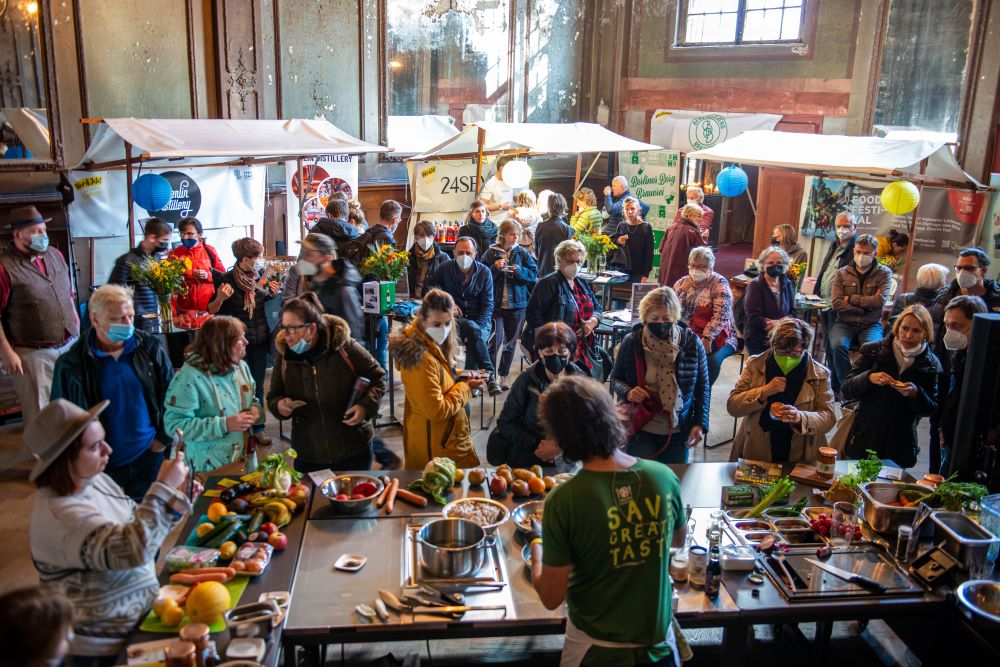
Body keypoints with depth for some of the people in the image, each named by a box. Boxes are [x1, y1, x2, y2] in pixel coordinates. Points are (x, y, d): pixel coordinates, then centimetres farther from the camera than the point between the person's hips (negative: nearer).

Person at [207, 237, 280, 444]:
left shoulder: (261, 276, -2)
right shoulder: (226, 280, -14)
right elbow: (212, 310, -7)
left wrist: (272, 293, -4)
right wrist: (220, 298, -26)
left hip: (260, 340, 4)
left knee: (258, 386, 13)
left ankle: (258, 427, 25)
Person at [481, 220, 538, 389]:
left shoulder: (523, 253, 4)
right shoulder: (490, 253, 0)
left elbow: (534, 274, 2)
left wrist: (519, 270, -14)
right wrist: (495, 267, -16)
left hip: (517, 305, 2)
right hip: (495, 304, -2)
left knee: (510, 342, 10)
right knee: (496, 340, -9)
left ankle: (503, 376, 21)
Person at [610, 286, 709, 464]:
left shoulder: (692, 343, -6)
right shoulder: (631, 342, -7)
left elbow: (702, 387, 3)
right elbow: (616, 379, 5)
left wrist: (700, 423, -5)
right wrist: (627, 392, -16)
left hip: (678, 432, 1)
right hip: (641, 430, -1)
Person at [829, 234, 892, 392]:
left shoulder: (884, 273, 6)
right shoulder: (842, 273, 8)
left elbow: (880, 301, -10)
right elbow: (837, 304, -4)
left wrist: (851, 299, -5)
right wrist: (864, 307, -9)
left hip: (871, 324, -1)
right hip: (845, 323, 1)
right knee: (839, 345, -32)